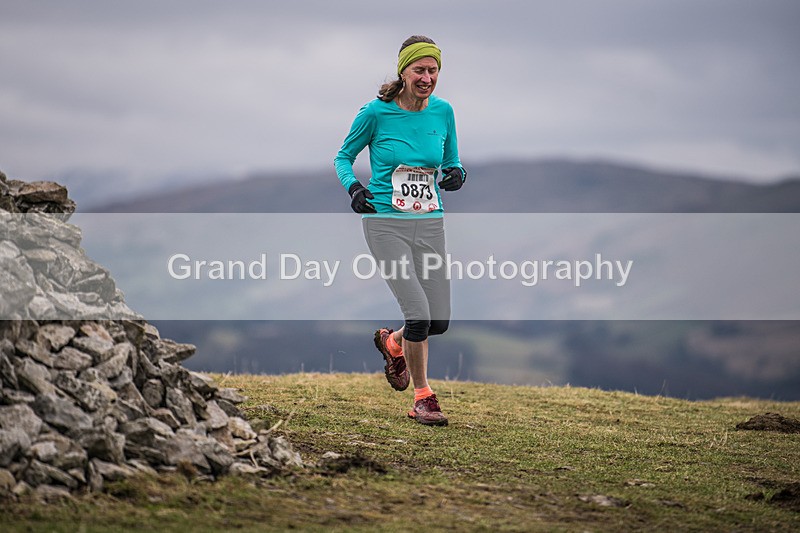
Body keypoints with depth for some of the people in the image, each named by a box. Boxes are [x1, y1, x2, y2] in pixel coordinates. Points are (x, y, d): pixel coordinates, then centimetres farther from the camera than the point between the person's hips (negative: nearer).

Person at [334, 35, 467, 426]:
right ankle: (423, 398, 5)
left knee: (439, 322, 3)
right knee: (418, 314, -15)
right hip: (386, 223, -4)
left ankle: (392, 342, 38)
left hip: (430, 224, 4)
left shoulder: (443, 112, 3)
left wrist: (456, 175, -7)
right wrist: (352, 187, -14)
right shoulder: (376, 113, -7)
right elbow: (343, 157, 6)